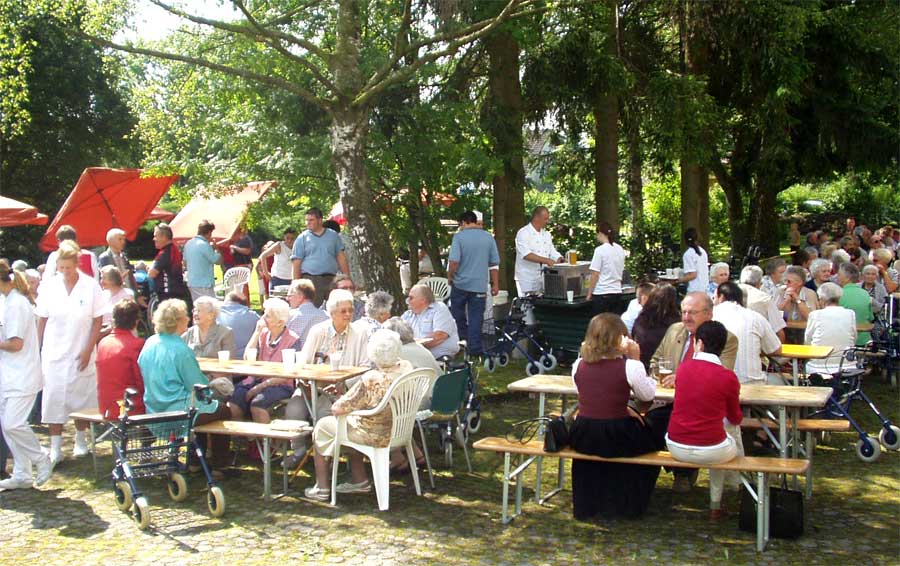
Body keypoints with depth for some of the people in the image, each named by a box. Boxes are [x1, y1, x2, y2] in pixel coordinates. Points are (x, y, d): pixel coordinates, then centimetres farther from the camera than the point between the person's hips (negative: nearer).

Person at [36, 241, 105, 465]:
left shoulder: (91, 286, -6)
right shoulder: (49, 286, -1)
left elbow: (97, 321, -2)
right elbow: (41, 320, 4)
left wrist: (88, 350, -7)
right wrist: (38, 350, 0)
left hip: (81, 354, -1)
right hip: (54, 354, 1)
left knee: (82, 398, 10)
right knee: (53, 400, -1)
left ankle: (81, 440, 28)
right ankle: (55, 449, 5)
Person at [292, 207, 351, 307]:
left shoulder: (333, 235, 12)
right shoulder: (302, 238, 5)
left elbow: (341, 257, 13)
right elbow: (297, 263, 3)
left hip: (331, 280, 2)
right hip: (310, 279, -2)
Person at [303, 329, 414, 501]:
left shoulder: (370, 379, -30)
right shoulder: (406, 367, -10)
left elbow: (338, 409, -23)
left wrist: (335, 406, 0)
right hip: (399, 428, 7)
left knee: (322, 426, 16)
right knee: (351, 420, 33)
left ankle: (322, 488, 23)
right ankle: (359, 480, 35)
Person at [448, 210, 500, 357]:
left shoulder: (459, 236, -8)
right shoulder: (488, 238, 3)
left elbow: (454, 261, -15)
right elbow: (494, 264, 4)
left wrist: (450, 276, 2)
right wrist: (495, 284, 11)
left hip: (460, 283, -2)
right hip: (480, 285, 2)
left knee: (458, 314, 17)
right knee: (476, 317, 6)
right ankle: (474, 348, 5)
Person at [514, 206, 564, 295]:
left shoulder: (546, 234, 15)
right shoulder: (523, 233, -9)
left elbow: (553, 253, 18)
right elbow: (526, 254, -22)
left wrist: (561, 260, -5)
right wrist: (546, 260, -28)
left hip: (544, 281, 7)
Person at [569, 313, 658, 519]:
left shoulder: (579, 365, 0)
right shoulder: (629, 366, -13)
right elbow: (648, 395, 2)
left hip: (582, 438, 4)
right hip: (615, 440, -4)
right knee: (649, 438, 28)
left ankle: (588, 503, 46)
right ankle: (629, 505, 39)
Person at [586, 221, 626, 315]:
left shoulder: (600, 250, -11)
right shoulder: (620, 249, 8)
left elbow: (595, 275, -11)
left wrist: (589, 293, -2)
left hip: (602, 294, -6)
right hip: (617, 292, 6)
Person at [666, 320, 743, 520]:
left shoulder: (684, 367, -1)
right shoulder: (728, 377, -10)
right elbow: (735, 418, 8)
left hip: (676, 448, 4)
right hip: (710, 452, -3)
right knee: (732, 427, 29)